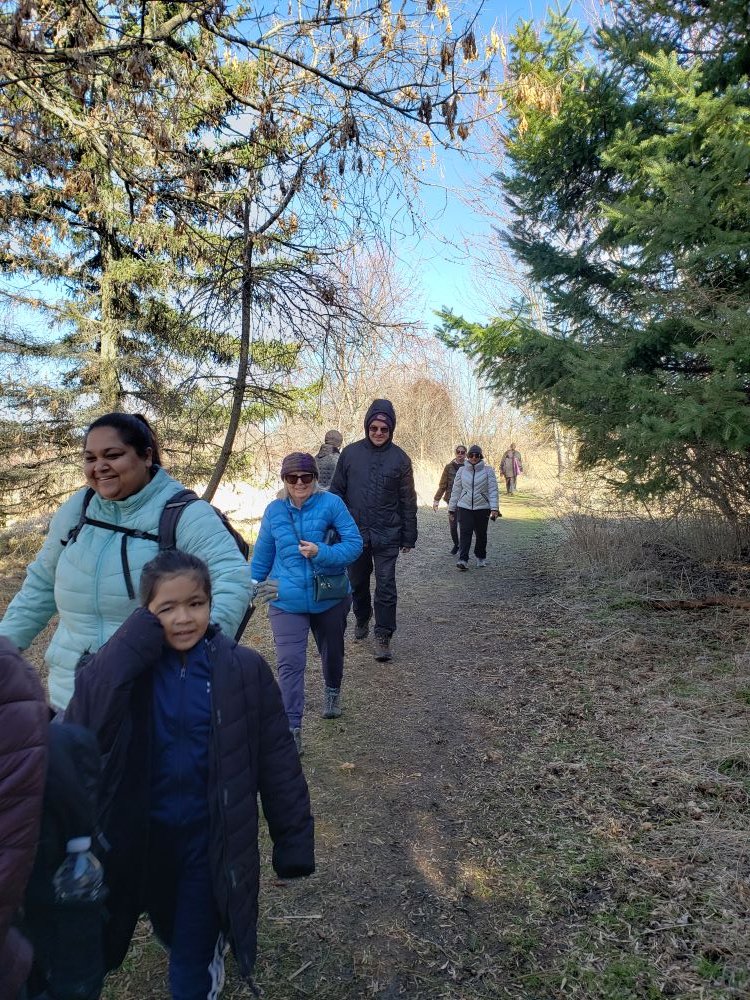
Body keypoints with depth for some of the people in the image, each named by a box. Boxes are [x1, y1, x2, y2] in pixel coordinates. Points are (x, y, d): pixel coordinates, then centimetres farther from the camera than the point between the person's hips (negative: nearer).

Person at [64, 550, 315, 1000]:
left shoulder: (245, 669, -15)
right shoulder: (128, 666, -12)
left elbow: (278, 761, -9)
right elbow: (82, 723, -30)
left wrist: (293, 845, -6)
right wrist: (141, 633, -32)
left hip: (211, 840, -2)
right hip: (144, 837, 3)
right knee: (174, 935, 28)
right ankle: (211, 949, 61)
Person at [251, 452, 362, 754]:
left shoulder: (331, 504, -11)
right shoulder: (274, 511, -2)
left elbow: (354, 543, -15)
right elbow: (262, 556, 9)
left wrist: (322, 553, -30)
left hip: (330, 599, 0)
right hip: (287, 601, 0)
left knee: (332, 652, 22)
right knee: (290, 663, -11)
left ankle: (332, 692, 52)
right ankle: (292, 729, -4)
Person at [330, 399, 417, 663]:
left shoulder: (400, 458, -2)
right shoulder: (350, 453, 0)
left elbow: (408, 500, 2)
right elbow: (337, 491, 6)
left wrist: (409, 536, 2)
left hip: (387, 536, -2)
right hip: (355, 532, 2)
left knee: (386, 586, -2)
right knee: (358, 582, 16)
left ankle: (383, 636, 8)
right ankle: (362, 620, 40)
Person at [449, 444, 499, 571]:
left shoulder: (488, 471, -1)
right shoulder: (461, 471, 5)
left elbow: (493, 490, -6)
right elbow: (456, 490, 10)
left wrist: (494, 508, -16)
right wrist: (451, 508, 11)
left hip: (482, 508, -1)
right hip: (464, 507, 1)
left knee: (481, 534, 11)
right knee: (465, 533, -11)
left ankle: (481, 558, 31)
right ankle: (463, 560, -14)